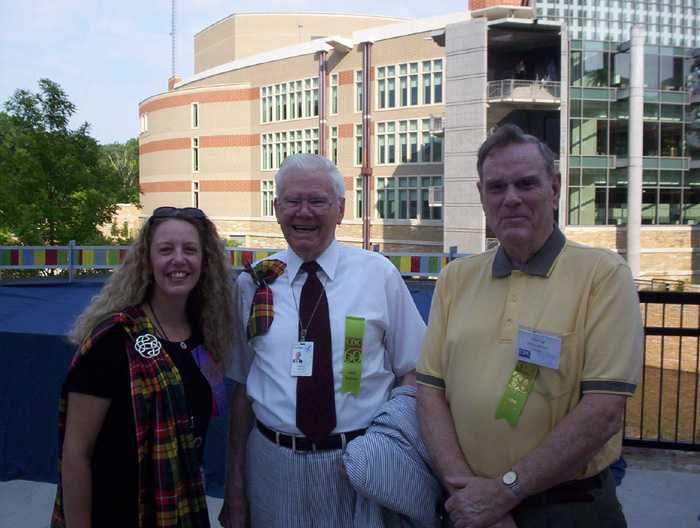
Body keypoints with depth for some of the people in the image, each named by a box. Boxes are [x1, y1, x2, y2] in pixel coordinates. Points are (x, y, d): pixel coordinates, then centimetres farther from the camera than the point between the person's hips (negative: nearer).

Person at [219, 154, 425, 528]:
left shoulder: (379, 273, -3)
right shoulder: (252, 283, 1)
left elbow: (411, 371, -2)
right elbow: (242, 385, 4)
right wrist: (235, 480, 4)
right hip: (272, 461, 1)